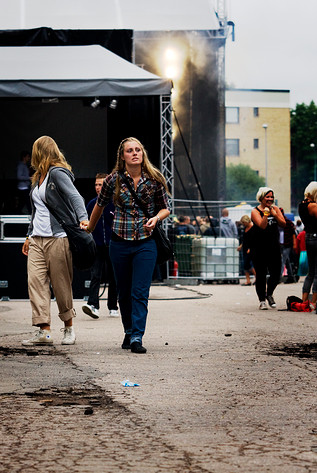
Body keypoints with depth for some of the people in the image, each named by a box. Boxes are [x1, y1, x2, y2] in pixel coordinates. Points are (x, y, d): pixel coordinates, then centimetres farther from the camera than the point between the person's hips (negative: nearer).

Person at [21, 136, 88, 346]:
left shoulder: (58, 173, -7)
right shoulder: (39, 177, 19)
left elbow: (75, 197, -20)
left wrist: (83, 219, -36)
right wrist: (30, 235, 26)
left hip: (58, 238, -8)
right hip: (38, 239, 8)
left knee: (61, 284, -1)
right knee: (35, 281, -6)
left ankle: (69, 328, 15)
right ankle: (44, 331, -8)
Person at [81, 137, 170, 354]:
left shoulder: (154, 179, -1)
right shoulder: (114, 179, -1)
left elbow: (165, 208, 9)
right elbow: (100, 204, 16)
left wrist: (156, 218, -12)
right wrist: (90, 227, 28)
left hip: (146, 243, -1)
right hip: (120, 243, 1)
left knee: (140, 292, -10)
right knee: (124, 292, 9)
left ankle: (137, 338, -11)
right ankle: (129, 332, 27)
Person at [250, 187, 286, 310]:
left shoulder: (275, 209, 9)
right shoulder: (255, 211, -5)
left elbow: (283, 224, 1)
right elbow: (262, 226, -18)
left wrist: (274, 214, -11)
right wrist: (266, 213, -22)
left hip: (274, 247, 4)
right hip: (259, 248, -4)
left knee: (276, 274, 3)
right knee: (261, 275, -1)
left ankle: (269, 294, 28)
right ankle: (262, 300, 11)